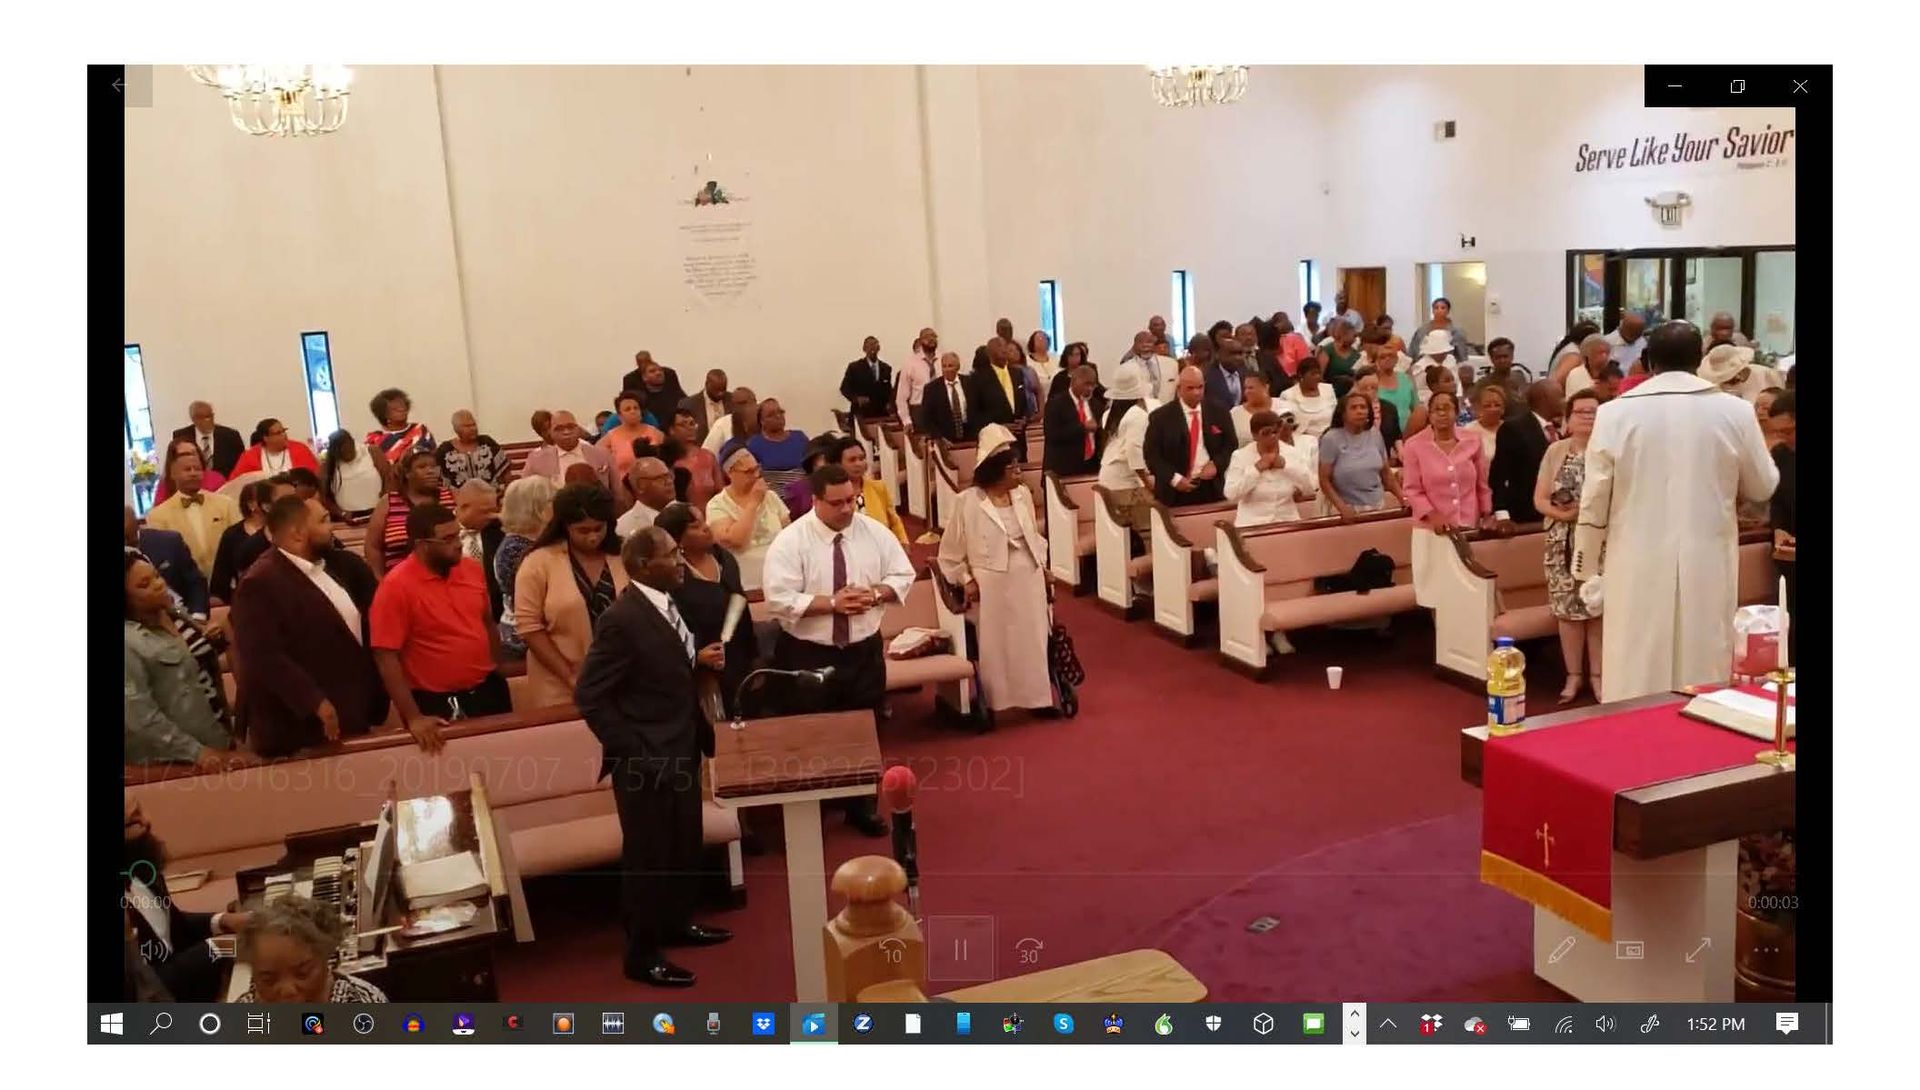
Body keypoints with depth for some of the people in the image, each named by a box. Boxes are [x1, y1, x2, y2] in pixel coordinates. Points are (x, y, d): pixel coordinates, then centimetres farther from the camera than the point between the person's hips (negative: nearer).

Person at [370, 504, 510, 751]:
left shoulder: (472, 568, 1)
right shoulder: (396, 586, -16)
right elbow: (385, 657, -17)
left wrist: (499, 673, 11)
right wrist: (413, 718, -21)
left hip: (487, 691, 6)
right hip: (437, 704, -5)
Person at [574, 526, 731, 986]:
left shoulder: (666, 605, 5)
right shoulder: (622, 619, -22)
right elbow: (589, 696, -20)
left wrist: (698, 659, 0)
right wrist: (632, 749, -18)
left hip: (680, 751, 9)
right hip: (646, 760, -9)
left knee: (684, 845, 22)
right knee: (647, 855, 6)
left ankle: (676, 924, 42)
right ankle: (642, 954, 21)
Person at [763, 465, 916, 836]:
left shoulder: (874, 532, -1)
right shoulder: (790, 541, -14)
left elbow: (903, 575, 5)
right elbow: (779, 600, -20)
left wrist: (875, 594, -15)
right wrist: (832, 602, -25)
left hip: (865, 650, 4)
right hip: (809, 656, -4)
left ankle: (862, 807, 34)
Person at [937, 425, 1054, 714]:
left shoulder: (1023, 494, 4)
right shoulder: (968, 501, -11)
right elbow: (952, 549, -4)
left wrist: (1042, 563, 8)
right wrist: (966, 580, -8)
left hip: (1029, 580, 5)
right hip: (992, 586, -4)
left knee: (1033, 641, 10)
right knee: (995, 645, 2)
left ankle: (1037, 696, 22)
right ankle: (989, 703, 13)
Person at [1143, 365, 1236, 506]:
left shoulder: (1219, 413, 6)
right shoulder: (1160, 417, -3)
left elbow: (1231, 446, 11)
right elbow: (1151, 454, -4)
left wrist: (1216, 464, -9)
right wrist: (1174, 479, -14)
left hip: (1212, 489, 2)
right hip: (1175, 492, -2)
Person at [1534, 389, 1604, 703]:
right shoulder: (1555, 451, 5)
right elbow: (1539, 500, 2)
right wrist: (1564, 514, -15)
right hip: (1564, 543, 2)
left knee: (1598, 608, 1)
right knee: (1568, 609, 5)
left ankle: (1597, 674, 15)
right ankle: (1574, 675, 18)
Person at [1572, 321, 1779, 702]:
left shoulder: (1615, 413, -6)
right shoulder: (1735, 411, -3)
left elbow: (1595, 498, -3)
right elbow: (1762, 486, 9)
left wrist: (1586, 566, 8)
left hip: (1638, 570, -1)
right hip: (1708, 568, 1)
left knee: (1636, 685, 5)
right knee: (1705, 679, 11)